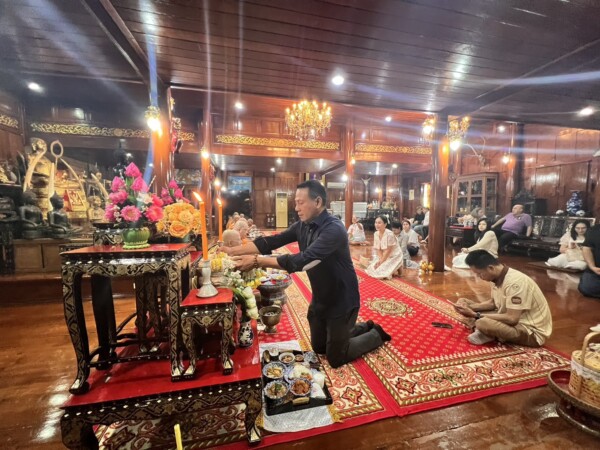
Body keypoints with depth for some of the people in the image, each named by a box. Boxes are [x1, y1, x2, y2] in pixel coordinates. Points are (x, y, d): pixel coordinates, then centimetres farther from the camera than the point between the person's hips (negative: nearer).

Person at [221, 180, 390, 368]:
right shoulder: (302, 226, -5)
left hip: (341, 301, -7)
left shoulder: (334, 229, -29)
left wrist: (257, 261, -37)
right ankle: (365, 327, 40)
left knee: (335, 358, 10)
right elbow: (272, 241, -7)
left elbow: (303, 260, -38)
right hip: (320, 300, 8)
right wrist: (234, 251, -14)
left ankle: (376, 334, 31)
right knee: (319, 347, 24)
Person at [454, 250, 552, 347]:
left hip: (532, 332, -9)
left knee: (483, 323, -35)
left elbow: (511, 319, -30)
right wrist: (471, 306, -6)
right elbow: (493, 303, 11)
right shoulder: (498, 277, -2)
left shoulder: (515, 282, -29)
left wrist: (476, 315, -25)